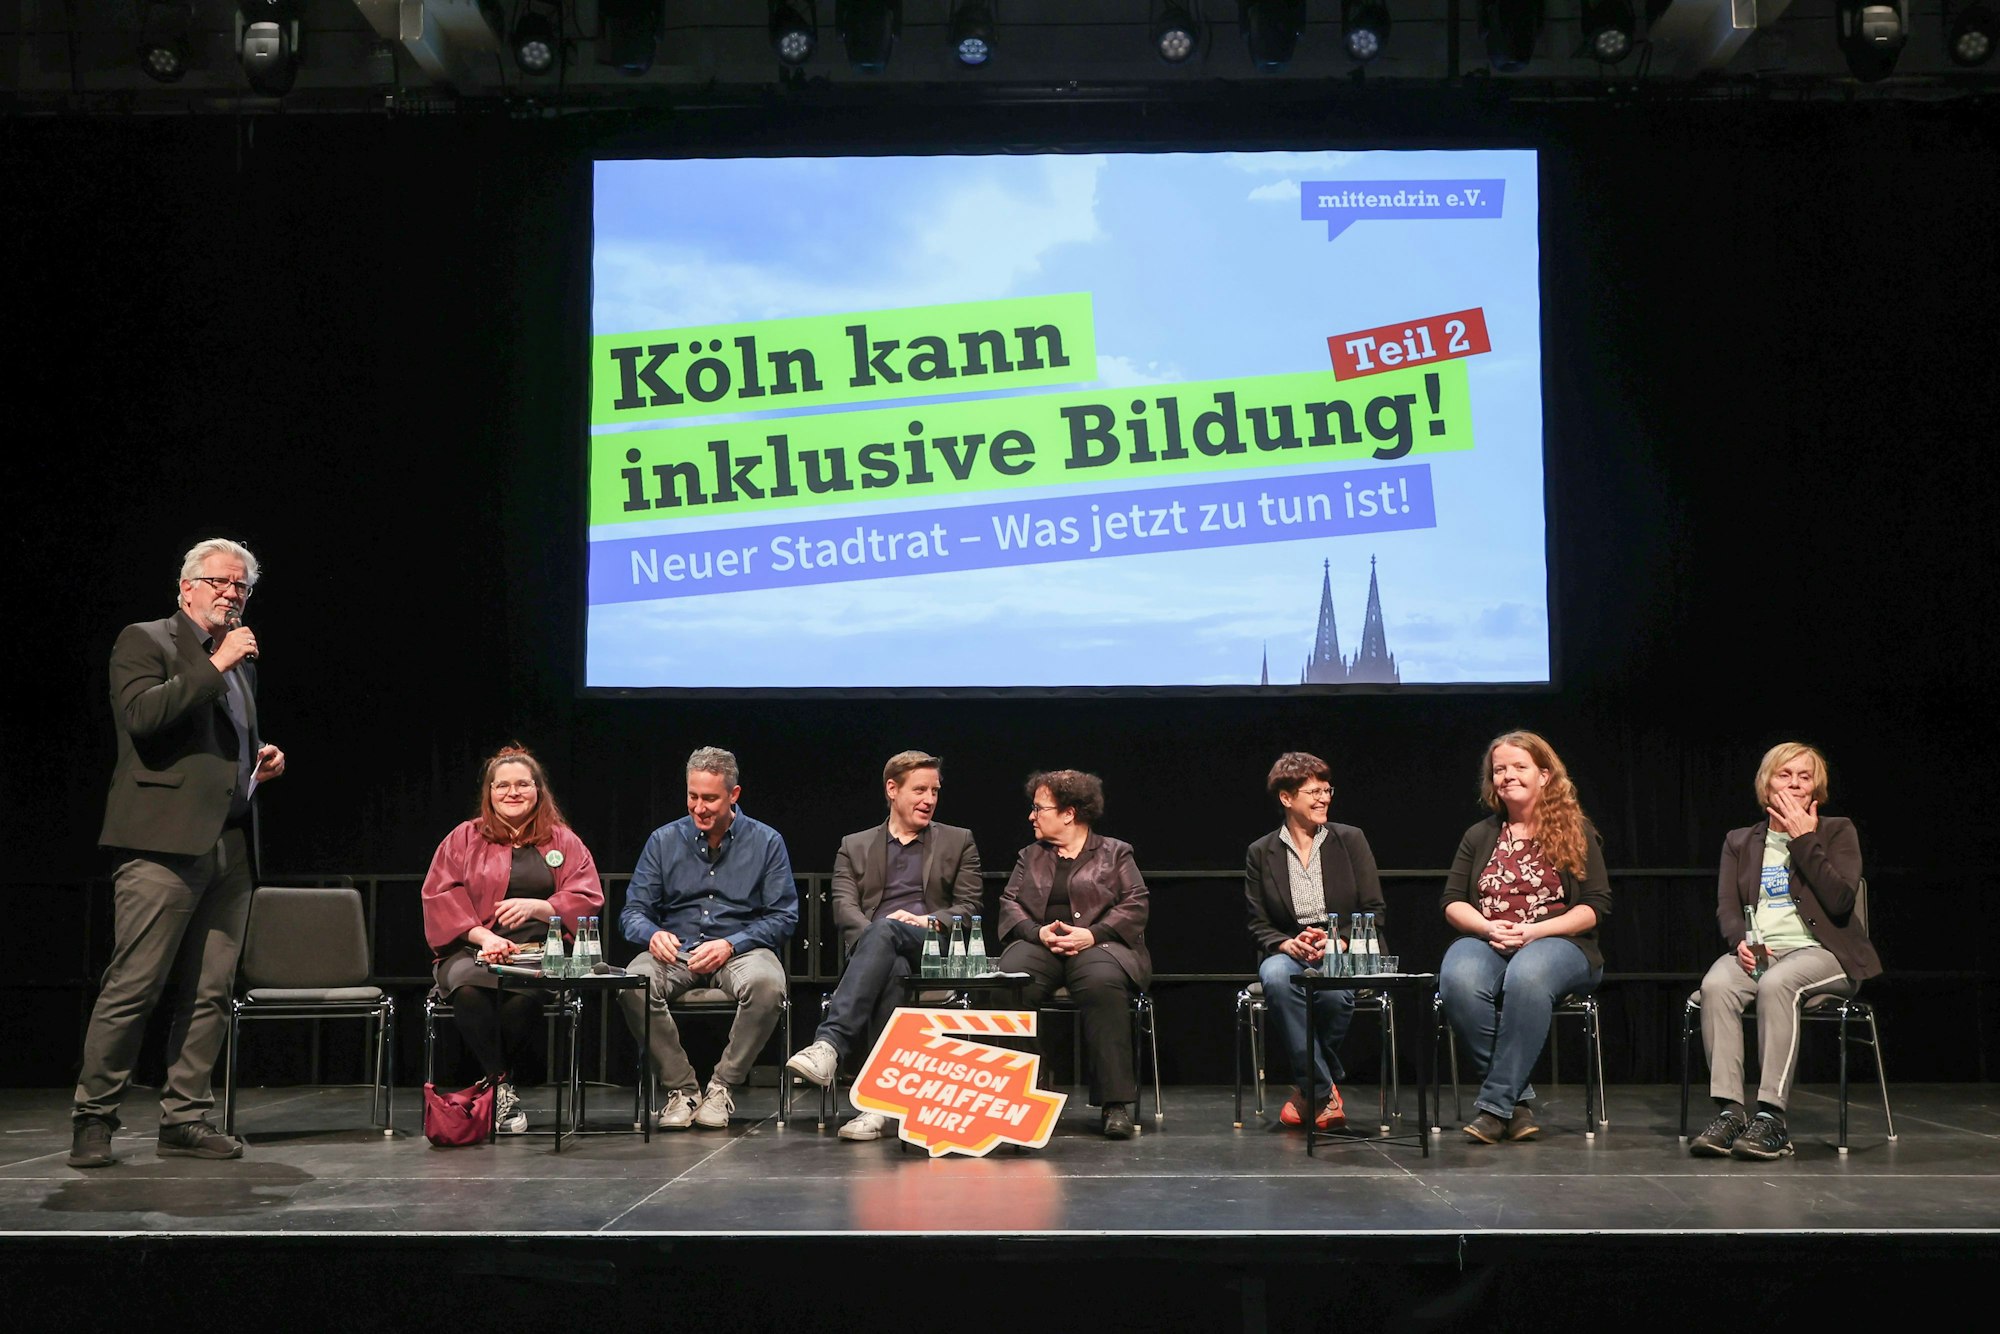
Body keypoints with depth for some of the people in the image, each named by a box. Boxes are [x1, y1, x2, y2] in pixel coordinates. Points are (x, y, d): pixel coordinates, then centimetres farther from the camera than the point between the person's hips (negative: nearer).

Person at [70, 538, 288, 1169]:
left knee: (209, 994, 6)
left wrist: (262, 758, 14)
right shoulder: (144, 641, 1)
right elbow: (142, 715, -16)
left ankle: (185, 1119, 12)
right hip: (164, 843, -7)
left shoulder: (240, 661, 23)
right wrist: (215, 664, -14)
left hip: (229, 849, 7)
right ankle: (93, 1118, 4)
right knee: (132, 987, -7)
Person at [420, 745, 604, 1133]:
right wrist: (483, 935, -11)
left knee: (523, 992, -38)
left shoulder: (563, 841, 18)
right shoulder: (464, 838, 16)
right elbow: (439, 897, 5)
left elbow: (588, 898, 8)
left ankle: (497, 1081, -18)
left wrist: (536, 906, -10)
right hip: (472, 949, 1)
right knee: (469, 988, -37)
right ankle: (502, 1087, -25)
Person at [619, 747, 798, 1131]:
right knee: (633, 985, -32)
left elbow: (783, 917, 1)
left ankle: (723, 1086, -17)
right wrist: (653, 934, -17)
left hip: (741, 949, -1)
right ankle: (680, 1088, -16)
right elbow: (633, 911, 8)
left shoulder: (766, 842, 5)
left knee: (767, 984, -36)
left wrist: (730, 945, -15)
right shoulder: (664, 841, 10)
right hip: (676, 951, 2)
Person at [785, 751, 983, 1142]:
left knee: (885, 931, -38)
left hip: (932, 949, -1)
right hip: (872, 944, 1)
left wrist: (927, 921, -12)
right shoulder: (854, 846, 22)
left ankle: (829, 1043, -55)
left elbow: (969, 907, 10)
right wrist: (874, 937, -16)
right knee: (892, 970, -39)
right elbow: (844, 908, 6)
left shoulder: (958, 842, 21)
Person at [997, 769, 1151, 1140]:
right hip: (1038, 943, 3)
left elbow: (1135, 906, 4)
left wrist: (1092, 934, -12)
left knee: (1103, 984, -39)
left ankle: (1116, 1102, -34)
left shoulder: (1115, 853, 15)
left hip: (1097, 943, -2)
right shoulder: (1029, 857, 26)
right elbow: (1009, 904, 15)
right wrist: (1039, 932, -7)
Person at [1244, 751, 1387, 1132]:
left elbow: (1376, 914, 3)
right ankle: (1324, 1094, -27)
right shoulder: (1260, 853, 7)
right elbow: (1258, 926, 5)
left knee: (1334, 992, -36)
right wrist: (1288, 944, -17)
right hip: (1289, 954, 1)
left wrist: (1339, 943, -15)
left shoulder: (1350, 840, 6)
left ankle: (1309, 1088, -9)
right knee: (1276, 977, -37)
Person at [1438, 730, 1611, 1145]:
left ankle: (1495, 1103, -33)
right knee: (1457, 980, -34)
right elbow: (1452, 902, 12)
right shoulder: (1479, 836, 18)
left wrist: (1535, 930, -13)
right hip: (1484, 941, 3)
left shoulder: (1577, 833, 10)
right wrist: (1488, 928, -10)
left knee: (1526, 977, -40)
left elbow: (1596, 906, 1)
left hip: (1557, 943, -3)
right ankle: (1518, 1099, -23)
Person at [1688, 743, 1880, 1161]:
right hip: (1756, 952, 3)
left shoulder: (1836, 832, 9)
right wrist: (1741, 942, -13)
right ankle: (1728, 1111, -34)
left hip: (1819, 951, -3)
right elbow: (1726, 907, 9)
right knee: (1715, 985, -32)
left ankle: (1771, 1117, -36)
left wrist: (1804, 840, -7)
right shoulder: (1739, 841, 18)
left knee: (1776, 983, -37)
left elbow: (1841, 900, -6)